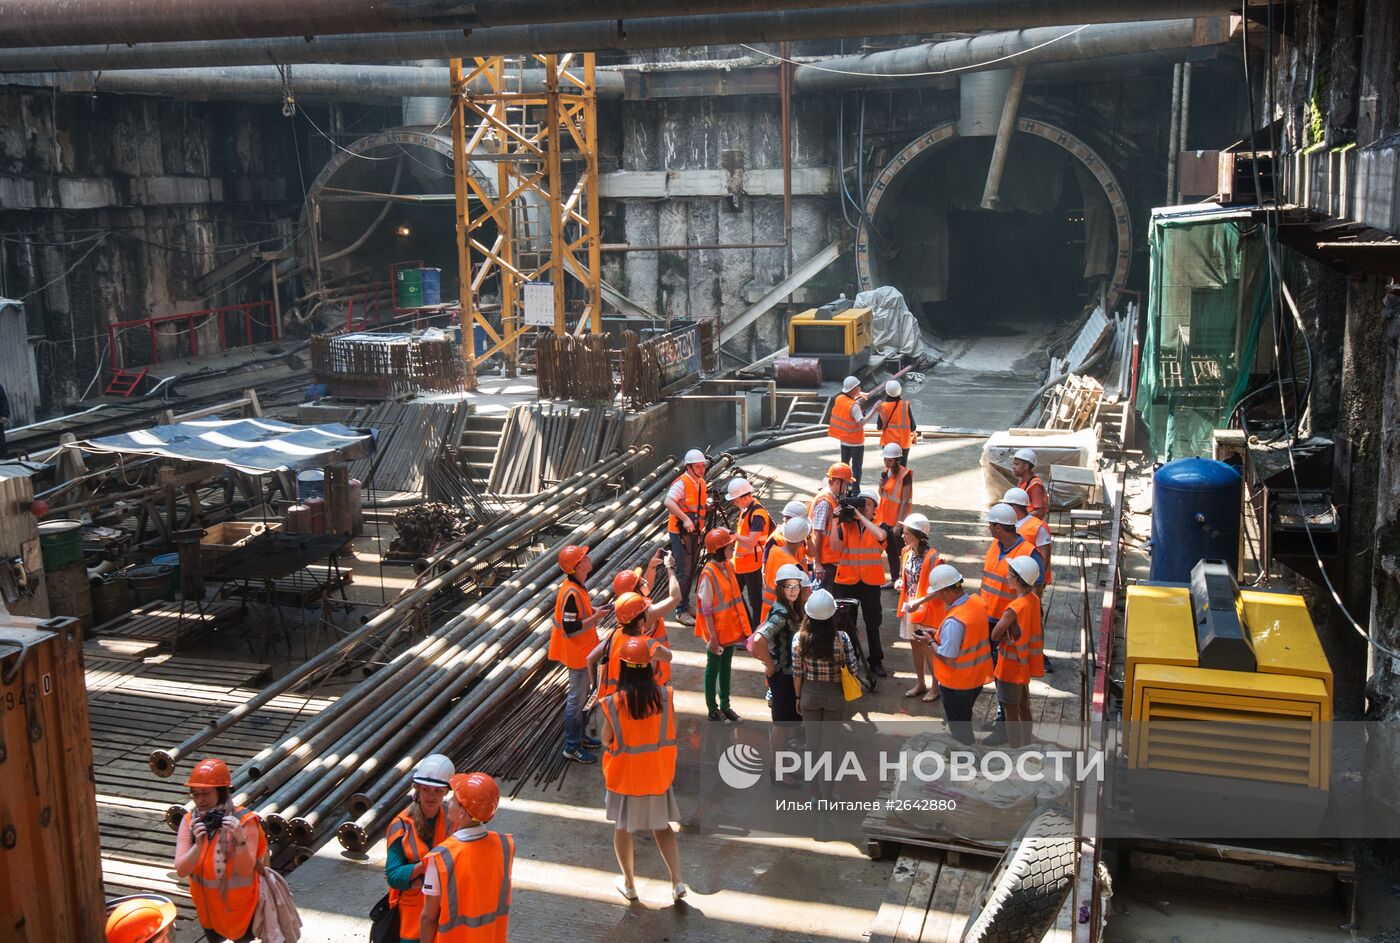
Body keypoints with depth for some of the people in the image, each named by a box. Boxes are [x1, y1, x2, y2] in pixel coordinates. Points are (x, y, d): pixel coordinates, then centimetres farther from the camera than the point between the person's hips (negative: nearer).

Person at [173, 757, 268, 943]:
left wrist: (240, 840, -41)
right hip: (208, 907, 4)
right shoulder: (190, 821, -12)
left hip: (241, 906, -4)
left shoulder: (244, 821, -25)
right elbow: (181, 870, -17)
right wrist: (198, 845, -35)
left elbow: (245, 870, -25)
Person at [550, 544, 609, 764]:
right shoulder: (571, 594, -30)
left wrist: (593, 610, 2)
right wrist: (596, 617, -23)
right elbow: (570, 629, -29)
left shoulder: (577, 586, 0)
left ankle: (579, 736, 37)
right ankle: (572, 747, 15)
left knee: (581, 695, 22)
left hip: (583, 651, 10)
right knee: (577, 698, 3)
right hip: (577, 654, -10)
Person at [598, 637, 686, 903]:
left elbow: (607, 740, -10)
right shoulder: (664, 695, -15)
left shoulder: (614, 703, -21)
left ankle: (629, 883, 31)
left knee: (622, 828, 19)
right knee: (662, 827, 19)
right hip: (657, 773, 2)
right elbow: (672, 731, -5)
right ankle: (677, 881, 13)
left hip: (624, 774, -2)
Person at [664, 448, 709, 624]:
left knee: (691, 572, 15)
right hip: (680, 533, -8)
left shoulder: (702, 483, 9)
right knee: (683, 573, -5)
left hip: (695, 532, 8)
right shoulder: (682, 483, -18)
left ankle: (686, 605, 27)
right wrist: (685, 519, -38)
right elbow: (669, 502, -33)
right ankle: (681, 611, 3)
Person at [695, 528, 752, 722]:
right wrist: (712, 637, -18)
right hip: (717, 631, -7)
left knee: (726, 666, 18)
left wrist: (740, 626, 11)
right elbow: (706, 609, -19)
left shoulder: (729, 567, -1)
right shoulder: (708, 574, -22)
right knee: (713, 668, 9)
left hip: (730, 627, 7)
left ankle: (725, 705, 32)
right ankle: (713, 710, 22)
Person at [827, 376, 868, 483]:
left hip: (843, 439, 7)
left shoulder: (839, 398, -5)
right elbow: (861, 423, -31)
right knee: (856, 467, 4)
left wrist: (856, 400, 7)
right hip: (856, 441, -7)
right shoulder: (854, 406, -26)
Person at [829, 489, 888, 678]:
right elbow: (836, 547, -14)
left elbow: (880, 536, -27)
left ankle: (876, 661, 21)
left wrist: (860, 516, -23)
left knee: (873, 623, 10)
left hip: (870, 582, -1)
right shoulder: (845, 525, -1)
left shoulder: (879, 526, -3)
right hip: (847, 581, 1)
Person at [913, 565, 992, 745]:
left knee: (959, 729, 12)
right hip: (977, 677, 8)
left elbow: (948, 659, -28)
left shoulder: (954, 622, -33)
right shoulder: (977, 602, -6)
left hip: (957, 684, -8)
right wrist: (937, 634, 3)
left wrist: (930, 642, -13)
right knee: (964, 719, 28)